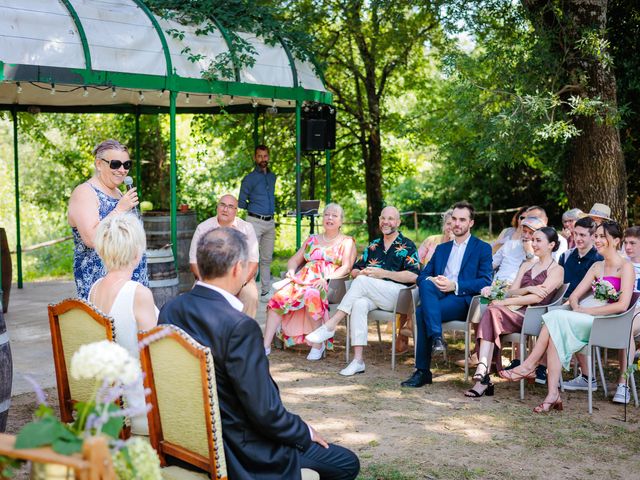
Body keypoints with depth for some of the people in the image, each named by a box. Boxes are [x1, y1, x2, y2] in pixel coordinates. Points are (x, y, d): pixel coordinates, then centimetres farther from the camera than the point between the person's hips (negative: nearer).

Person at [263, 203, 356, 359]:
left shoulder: (347, 242, 14)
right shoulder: (312, 240, 29)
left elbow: (346, 267, -1)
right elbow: (294, 260, 27)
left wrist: (327, 278, -19)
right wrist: (291, 270, 3)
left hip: (330, 284, -4)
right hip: (303, 279, 4)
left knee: (311, 295, -39)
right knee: (279, 297, -26)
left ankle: (317, 345, -29)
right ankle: (266, 345, -28)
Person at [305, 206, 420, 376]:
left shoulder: (407, 246, 5)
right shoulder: (373, 245, 23)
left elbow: (413, 276, -8)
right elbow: (354, 270, 22)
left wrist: (383, 273, -13)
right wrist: (361, 273, -4)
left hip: (397, 294, -4)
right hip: (371, 296, 4)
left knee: (362, 281, -29)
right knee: (359, 304, -31)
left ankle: (330, 325, -27)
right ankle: (358, 360, -36)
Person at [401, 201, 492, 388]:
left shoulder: (482, 248, 11)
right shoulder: (442, 248, 26)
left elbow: (485, 282, -3)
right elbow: (422, 275, 18)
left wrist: (455, 286, -15)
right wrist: (430, 280, -8)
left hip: (463, 299, -4)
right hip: (437, 294, 4)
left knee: (422, 312, -30)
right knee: (426, 284, -33)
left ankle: (423, 371, -25)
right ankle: (436, 337, -37)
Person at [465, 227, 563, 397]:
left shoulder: (556, 269, 5)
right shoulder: (526, 266, 27)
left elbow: (538, 297, -9)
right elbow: (511, 292, 14)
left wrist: (504, 302, -11)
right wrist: (528, 289, -7)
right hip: (517, 313, 5)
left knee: (493, 312, -30)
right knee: (491, 313, -28)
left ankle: (483, 370, -36)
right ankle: (483, 378, -36)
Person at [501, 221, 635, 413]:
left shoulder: (625, 267, -1)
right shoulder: (597, 267, 22)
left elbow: (622, 305, -14)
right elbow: (574, 296, 17)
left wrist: (586, 311, -14)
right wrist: (577, 309, -7)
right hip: (588, 320, 6)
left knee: (556, 318, -26)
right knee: (555, 334, -25)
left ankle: (528, 366, -18)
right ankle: (553, 395, -32)